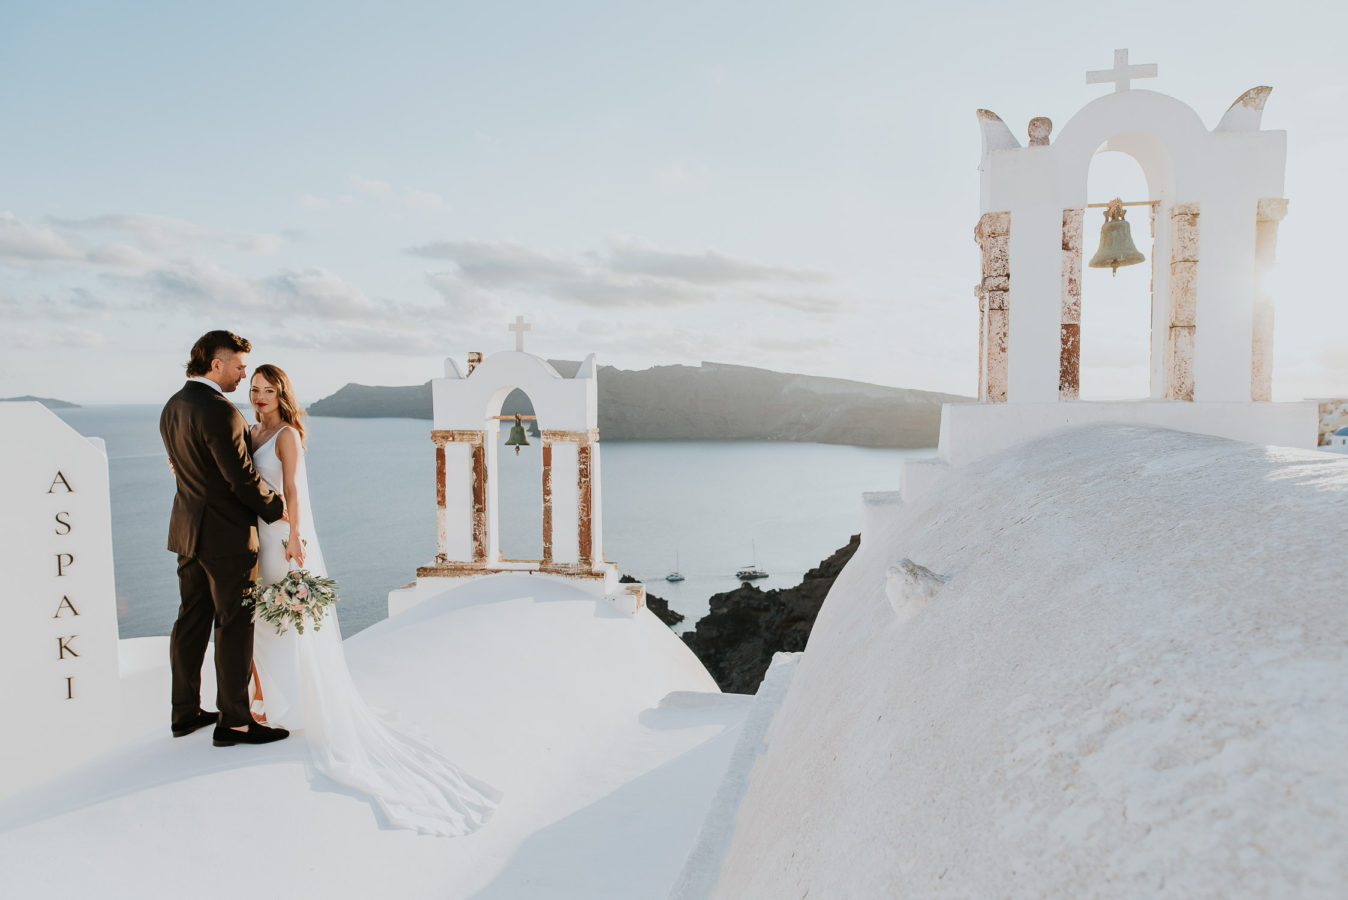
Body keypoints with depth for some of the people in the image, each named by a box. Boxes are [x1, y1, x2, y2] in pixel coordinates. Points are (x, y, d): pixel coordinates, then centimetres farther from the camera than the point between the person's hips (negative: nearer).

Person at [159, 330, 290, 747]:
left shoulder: (172, 407, 10)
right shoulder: (220, 411, -20)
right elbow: (243, 479, -19)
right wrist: (277, 508, -4)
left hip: (188, 531, 9)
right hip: (226, 534, -9)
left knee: (191, 620, 16)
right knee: (234, 624, 0)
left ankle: (185, 712, 27)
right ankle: (233, 721, 8)